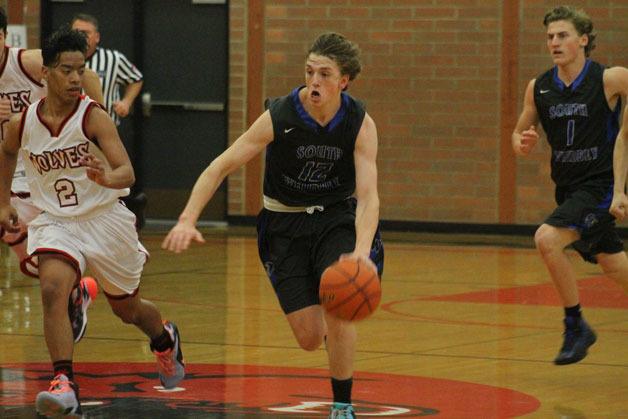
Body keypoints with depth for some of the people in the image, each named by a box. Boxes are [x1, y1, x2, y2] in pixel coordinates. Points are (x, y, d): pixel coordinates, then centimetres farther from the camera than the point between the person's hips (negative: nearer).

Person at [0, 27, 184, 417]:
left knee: (128, 309, 17)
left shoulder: (94, 117, -19)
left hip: (105, 219, -2)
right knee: (52, 288, -28)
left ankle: (165, 340, 52)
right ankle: (64, 385, -30)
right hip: (55, 222, 2)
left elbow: (127, 173, -28)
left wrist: (106, 178, -49)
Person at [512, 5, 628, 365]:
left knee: (547, 239, -25)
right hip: (568, 187, 6)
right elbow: (520, 135, 11)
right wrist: (522, 143, -12)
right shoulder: (539, 88, 1)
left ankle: (576, 326, -10)